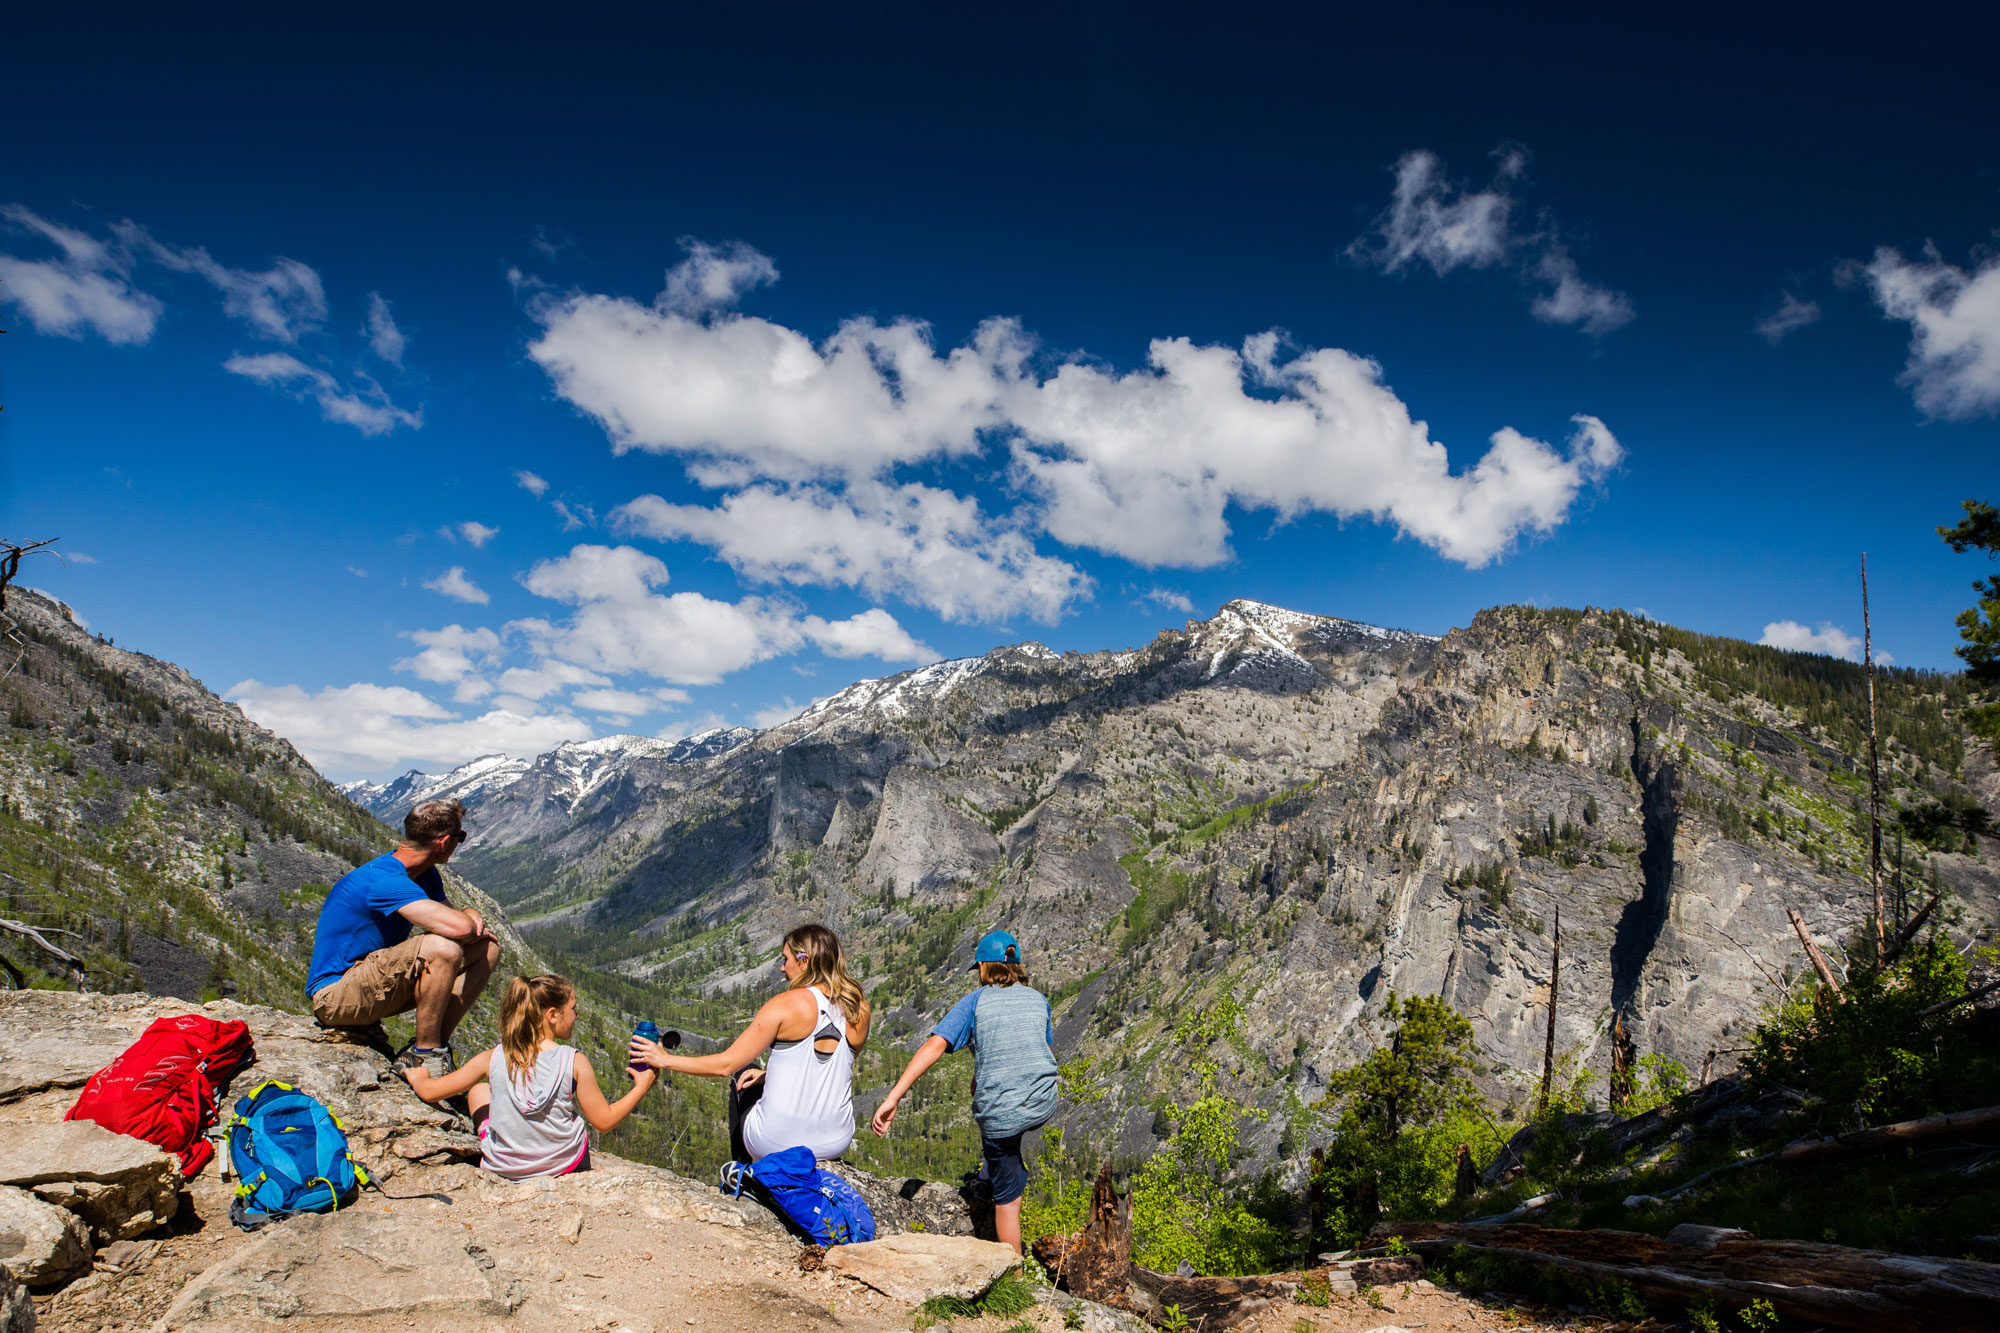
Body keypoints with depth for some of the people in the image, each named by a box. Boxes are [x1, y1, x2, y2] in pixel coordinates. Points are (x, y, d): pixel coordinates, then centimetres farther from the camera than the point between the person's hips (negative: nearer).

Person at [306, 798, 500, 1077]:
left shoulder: (425, 874, 4)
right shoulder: (383, 880, -27)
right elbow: (459, 928, -38)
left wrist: (473, 917, -14)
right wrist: (471, 923, -13)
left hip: (379, 982, 10)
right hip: (335, 994, -10)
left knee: (488, 948, 0)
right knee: (443, 948, -33)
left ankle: (436, 1043, -4)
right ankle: (424, 1054, -16)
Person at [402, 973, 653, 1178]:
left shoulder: (493, 1059, -13)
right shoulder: (574, 1062, -18)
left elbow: (430, 1092, -5)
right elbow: (604, 1122, -13)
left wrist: (418, 1077, 19)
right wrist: (641, 1087, 0)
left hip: (503, 1168, 1)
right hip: (564, 1166, -1)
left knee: (479, 1089, 23)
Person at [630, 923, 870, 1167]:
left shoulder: (786, 1004, -15)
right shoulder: (860, 1010, -2)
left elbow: (726, 1065, -12)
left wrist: (665, 1060, -1)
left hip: (777, 1142, -4)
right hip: (836, 1142, 5)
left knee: (742, 1076, 27)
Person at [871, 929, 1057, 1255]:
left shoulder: (976, 1000, -4)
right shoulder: (1038, 999, 8)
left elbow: (935, 1045, -17)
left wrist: (893, 1098, -21)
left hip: (1001, 1115, -4)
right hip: (1044, 1106, 4)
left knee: (1007, 1196, 15)